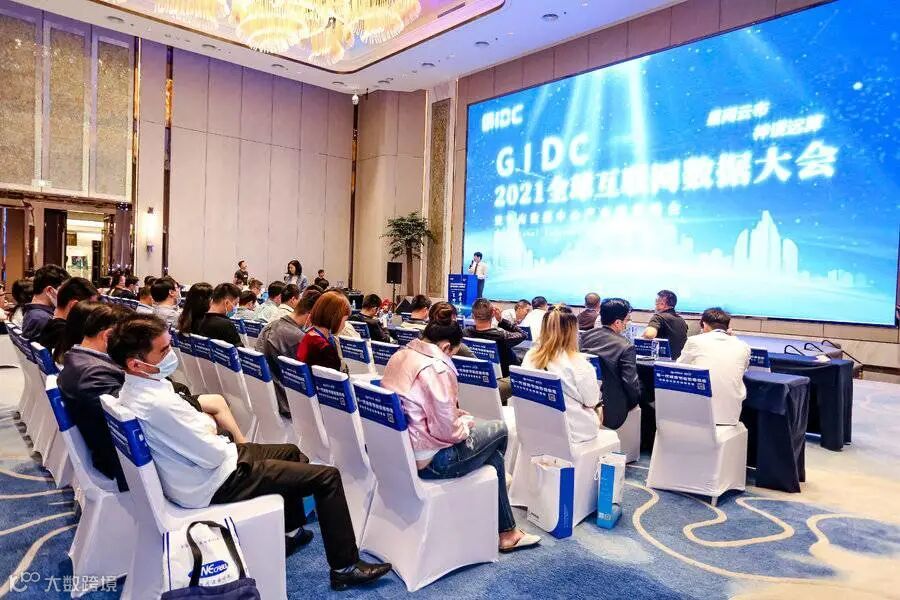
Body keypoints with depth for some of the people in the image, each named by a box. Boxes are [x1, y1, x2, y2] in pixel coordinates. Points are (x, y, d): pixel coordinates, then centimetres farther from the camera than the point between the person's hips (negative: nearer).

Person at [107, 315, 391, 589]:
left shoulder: (134, 389, -2)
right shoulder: (157, 404, -33)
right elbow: (213, 454, -26)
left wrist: (206, 427, -5)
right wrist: (216, 435, -6)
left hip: (192, 467, 10)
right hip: (211, 484, -10)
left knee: (291, 452, 26)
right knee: (327, 476, -7)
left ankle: (291, 532, 40)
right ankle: (345, 567, 7)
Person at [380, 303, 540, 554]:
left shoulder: (400, 356, 3)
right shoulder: (436, 368, -25)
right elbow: (447, 431, -23)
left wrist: (455, 415, 10)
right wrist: (467, 423, -2)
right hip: (429, 460, -9)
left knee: (493, 453, 22)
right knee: (499, 430, 11)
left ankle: (506, 532, 32)